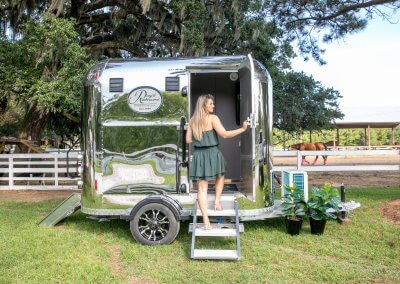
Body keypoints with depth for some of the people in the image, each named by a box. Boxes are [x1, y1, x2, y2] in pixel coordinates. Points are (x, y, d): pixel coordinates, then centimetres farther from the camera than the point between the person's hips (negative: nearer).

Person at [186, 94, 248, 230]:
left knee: (202, 188, 3)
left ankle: (206, 220, 1)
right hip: (212, 153, -3)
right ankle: (217, 201, 19)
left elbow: (188, 140, 9)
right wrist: (242, 129, -9)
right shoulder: (212, 118, -8)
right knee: (220, 177, 29)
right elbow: (224, 134, -15)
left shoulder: (192, 121, 8)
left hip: (198, 155, 4)